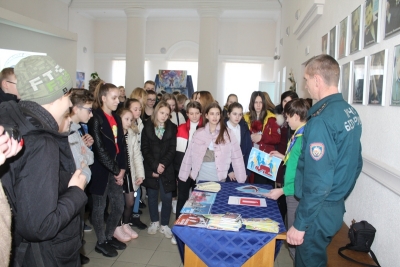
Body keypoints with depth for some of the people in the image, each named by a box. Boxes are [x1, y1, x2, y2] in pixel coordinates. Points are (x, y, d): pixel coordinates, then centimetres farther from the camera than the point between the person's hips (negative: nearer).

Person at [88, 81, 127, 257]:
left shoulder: (116, 118, 11)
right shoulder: (95, 118, -12)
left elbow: (121, 145, 10)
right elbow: (99, 149, -18)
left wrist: (122, 168, -1)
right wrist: (116, 170, -14)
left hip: (115, 169, 7)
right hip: (100, 170, -7)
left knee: (119, 206, 12)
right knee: (99, 207, 8)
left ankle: (109, 236, 33)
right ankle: (101, 242, 26)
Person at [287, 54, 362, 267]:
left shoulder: (321, 120, -24)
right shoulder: (351, 112, 4)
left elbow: (318, 182, -25)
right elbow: (355, 163, 12)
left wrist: (300, 224, -17)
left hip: (320, 210, -9)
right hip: (337, 206, 9)